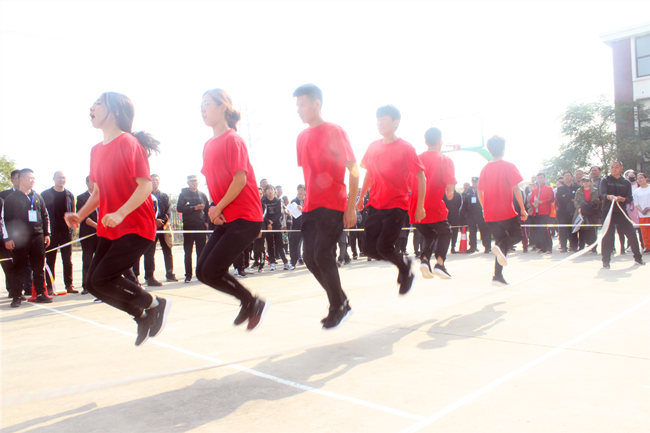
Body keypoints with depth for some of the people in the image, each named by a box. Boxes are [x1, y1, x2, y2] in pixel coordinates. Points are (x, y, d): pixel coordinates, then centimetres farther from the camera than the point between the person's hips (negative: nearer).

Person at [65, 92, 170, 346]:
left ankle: (155, 305, 7)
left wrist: (120, 213, -29)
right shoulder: (97, 150, 12)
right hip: (108, 229, 8)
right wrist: (80, 215, 6)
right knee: (93, 283, 4)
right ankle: (142, 316, 21)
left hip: (136, 227, -8)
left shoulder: (129, 143, -13)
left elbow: (145, 186, -19)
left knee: (101, 280, -14)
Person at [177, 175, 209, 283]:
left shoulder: (202, 195, 13)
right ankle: (188, 275, 6)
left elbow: (207, 209, 16)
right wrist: (194, 208, -17)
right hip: (188, 226, -2)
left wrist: (206, 221, 3)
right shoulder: (183, 194, 4)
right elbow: (179, 208, -10)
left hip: (200, 225, 2)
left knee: (201, 251, 2)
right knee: (188, 252, 0)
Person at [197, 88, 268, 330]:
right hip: (225, 218, 9)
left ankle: (253, 303, 11)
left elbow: (240, 179, -17)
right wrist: (214, 209, 2)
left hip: (244, 218, -8)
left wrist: (218, 208, -11)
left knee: (211, 271, -11)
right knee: (203, 272, 5)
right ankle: (249, 302, 21)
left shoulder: (232, 139, -10)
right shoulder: (209, 145, 15)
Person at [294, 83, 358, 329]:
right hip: (311, 207, 7)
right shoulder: (302, 137, 13)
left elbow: (353, 170, -8)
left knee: (323, 255, -12)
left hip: (334, 206, -7)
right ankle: (340, 304, 20)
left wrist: (351, 207, -12)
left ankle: (339, 307, 9)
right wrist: (307, 200, 15)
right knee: (310, 258, 3)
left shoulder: (334, 132, -6)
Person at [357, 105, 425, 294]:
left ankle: (405, 269, 15)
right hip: (375, 206, 6)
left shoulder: (406, 148, -8)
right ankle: (404, 262, 27)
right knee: (371, 250, 1)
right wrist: (361, 197, 17)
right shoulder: (373, 147, 7)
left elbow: (421, 178, -6)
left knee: (383, 247, -15)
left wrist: (420, 206, -9)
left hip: (397, 207, -5)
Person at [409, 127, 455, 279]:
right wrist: (449, 194, 10)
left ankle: (424, 259, -1)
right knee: (445, 233, 21)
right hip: (434, 208, -4)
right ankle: (439, 263, -1)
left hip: (415, 210, 4)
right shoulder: (445, 160, -3)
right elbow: (450, 187, -11)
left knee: (429, 235, 26)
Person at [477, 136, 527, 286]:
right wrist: (523, 209, -4)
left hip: (490, 214, 5)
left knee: (501, 240, 14)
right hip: (507, 212, -5)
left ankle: (498, 276, 5)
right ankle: (500, 247, -18)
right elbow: (516, 189, -10)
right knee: (517, 236, 15)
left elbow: (480, 192, 9)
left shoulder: (485, 169, 7)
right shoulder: (509, 166, -7)